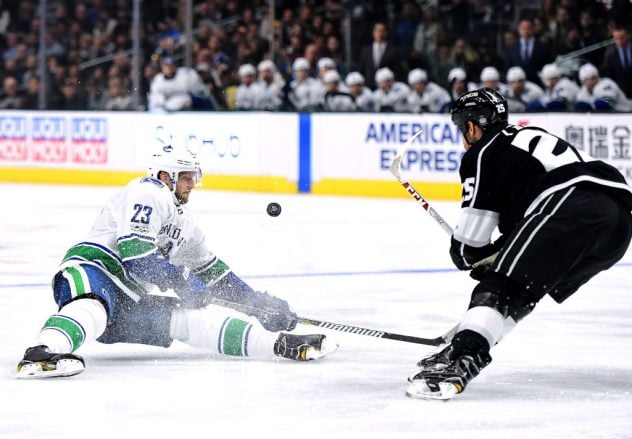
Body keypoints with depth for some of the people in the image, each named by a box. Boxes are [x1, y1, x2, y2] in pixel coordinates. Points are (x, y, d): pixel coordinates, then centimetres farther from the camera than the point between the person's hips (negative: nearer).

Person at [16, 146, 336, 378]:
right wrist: (180, 282, -17)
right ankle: (43, 353, -67)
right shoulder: (147, 194, -7)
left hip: (134, 302, 8)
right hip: (91, 270, -8)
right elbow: (135, 253, -20)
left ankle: (280, 344, -10)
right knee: (94, 307, -43)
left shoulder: (183, 220, 25)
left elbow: (211, 269, 33)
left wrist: (257, 302, 27)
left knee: (197, 316, -4)